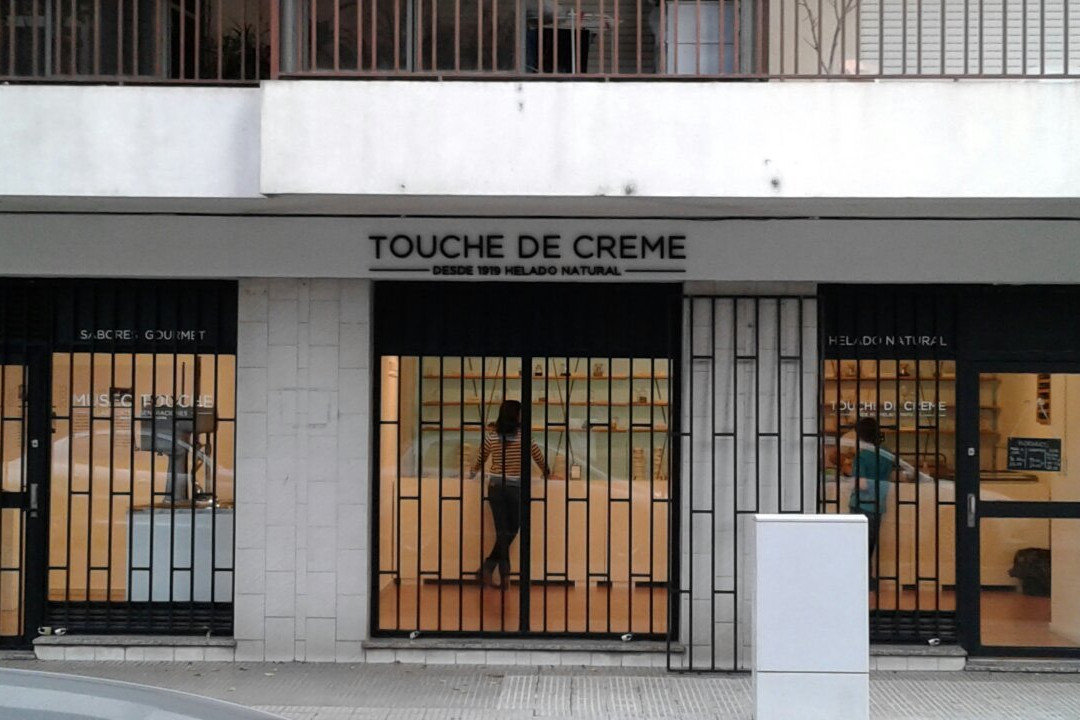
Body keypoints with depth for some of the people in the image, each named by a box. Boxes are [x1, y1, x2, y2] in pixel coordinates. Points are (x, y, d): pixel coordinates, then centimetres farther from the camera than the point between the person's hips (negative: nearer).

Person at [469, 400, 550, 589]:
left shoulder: (491, 436, 1)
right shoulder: (523, 435, -6)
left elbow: (480, 460, 11)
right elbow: (538, 456, 6)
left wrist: (472, 474, 32)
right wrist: (546, 471, 25)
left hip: (495, 486, 3)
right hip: (515, 487, -3)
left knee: (503, 531, 7)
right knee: (511, 530, 9)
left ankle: (504, 574, 2)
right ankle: (489, 565, -1)